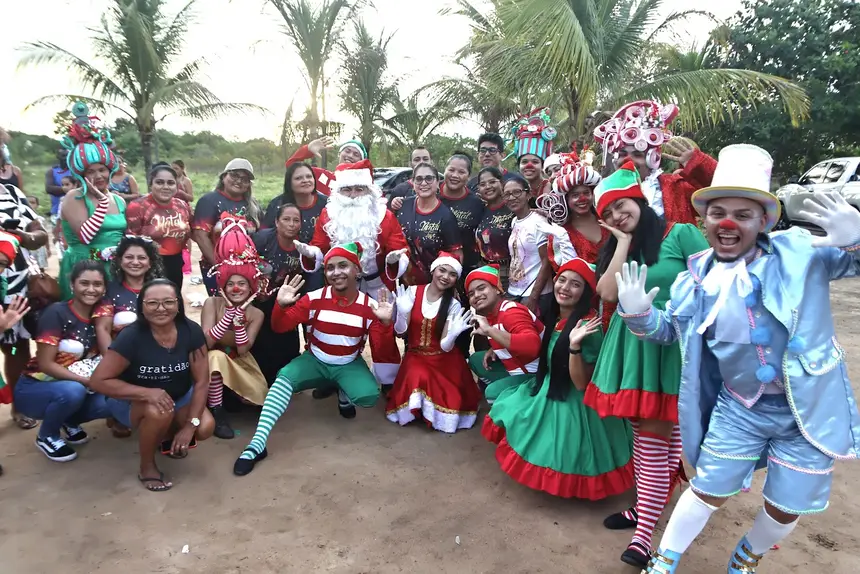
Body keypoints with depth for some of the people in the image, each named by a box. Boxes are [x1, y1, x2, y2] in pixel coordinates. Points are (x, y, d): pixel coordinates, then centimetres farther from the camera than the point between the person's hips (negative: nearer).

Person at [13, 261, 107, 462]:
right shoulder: (57, 312, -19)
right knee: (73, 390, -36)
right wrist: (88, 381, -29)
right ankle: (47, 436, -3)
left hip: (73, 389, 5)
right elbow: (46, 364, -22)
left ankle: (70, 423, 11)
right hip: (34, 389, -5)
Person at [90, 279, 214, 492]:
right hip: (132, 400, -3)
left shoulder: (191, 331, -18)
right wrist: (148, 393, -34)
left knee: (204, 428, -21)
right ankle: (147, 467, -5)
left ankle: (167, 438, 15)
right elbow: (98, 381, -22)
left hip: (178, 396, 3)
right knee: (158, 412, -35)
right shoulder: (131, 337, -25)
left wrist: (190, 425, -21)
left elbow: (201, 381, -14)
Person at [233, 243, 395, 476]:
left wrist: (385, 323, -31)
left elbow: (380, 349, -13)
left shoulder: (369, 306, -12)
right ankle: (257, 443, -30)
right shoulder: (314, 299, -12)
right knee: (284, 378, -29)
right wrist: (282, 306, -32)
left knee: (369, 396, -28)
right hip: (315, 361, 0)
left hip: (349, 365, 0)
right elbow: (280, 327, -11)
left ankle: (343, 395, 10)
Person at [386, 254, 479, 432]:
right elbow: (400, 332, -7)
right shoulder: (413, 291, -7)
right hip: (415, 355, 1)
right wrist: (402, 313, -28)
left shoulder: (453, 305, -10)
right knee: (417, 377, -28)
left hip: (443, 360, -1)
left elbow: (445, 347, -14)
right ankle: (416, 407, 4)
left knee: (444, 397, -20)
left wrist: (452, 334, -37)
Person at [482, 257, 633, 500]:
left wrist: (574, 345, -42)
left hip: (573, 405, -9)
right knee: (505, 411, 11)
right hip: (548, 394, 9)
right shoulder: (555, 317, 0)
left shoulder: (587, 326, -26)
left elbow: (581, 384, -27)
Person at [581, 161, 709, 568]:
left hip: (673, 344, -5)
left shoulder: (681, 234, -4)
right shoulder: (615, 248, 13)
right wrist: (624, 242, -2)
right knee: (645, 434, 13)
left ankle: (644, 533, 2)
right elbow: (609, 293, -4)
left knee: (655, 437, -4)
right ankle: (644, 507, 27)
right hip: (632, 346, 5)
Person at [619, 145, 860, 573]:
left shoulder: (800, 252, -12)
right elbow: (668, 329, 9)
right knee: (708, 491, 11)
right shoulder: (696, 279, -3)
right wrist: (638, 313, -12)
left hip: (809, 407, 0)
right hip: (738, 408, 1)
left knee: (786, 507, 15)